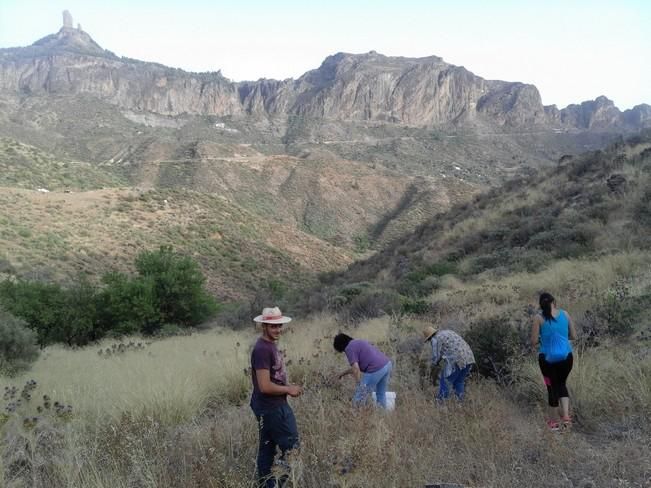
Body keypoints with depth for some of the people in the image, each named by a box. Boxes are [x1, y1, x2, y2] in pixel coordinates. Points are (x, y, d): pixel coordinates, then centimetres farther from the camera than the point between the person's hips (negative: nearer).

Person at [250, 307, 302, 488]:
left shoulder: (270, 345, 8)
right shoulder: (262, 349, -23)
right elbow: (265, 386, -26)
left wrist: (288, 387, 6)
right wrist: (288, 389, -13)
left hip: (271, 406, 10)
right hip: (271, 408, -10)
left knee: (267, 449, 16)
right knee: (290, 446, -2)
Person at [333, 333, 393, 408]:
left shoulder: (349, 348, -2)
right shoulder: (357, 343, 25)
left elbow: (356, 369, -12)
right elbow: (357, 366, 35)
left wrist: (360, 387, -5)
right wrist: (343, 373, 43)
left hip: (376, 369, -10)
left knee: (359, 399, 4)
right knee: (381, 394, 25)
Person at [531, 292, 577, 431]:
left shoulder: (538, 318, -8)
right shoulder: (565, 314, 0)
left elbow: (534, 341, -8)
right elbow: (573, 336, 6)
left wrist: (536, 345, 14)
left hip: (547, 358, -2)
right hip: (566, 357, 2)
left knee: (552, 387, 14)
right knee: (561, 384, 24)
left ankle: (553, 422, 24)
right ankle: (566, 416, 10)